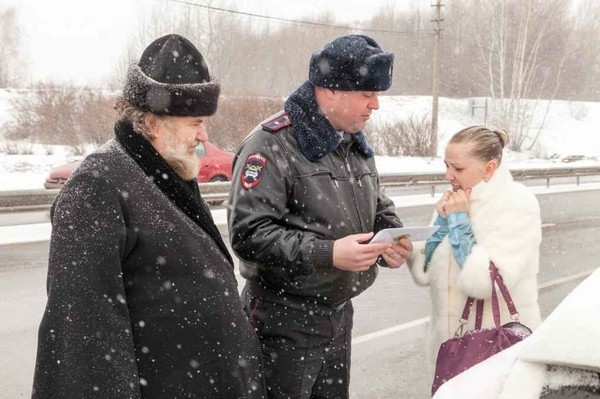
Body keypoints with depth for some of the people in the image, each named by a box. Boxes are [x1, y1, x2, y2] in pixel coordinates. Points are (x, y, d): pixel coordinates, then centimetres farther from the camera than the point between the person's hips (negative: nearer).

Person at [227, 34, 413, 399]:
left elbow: (378, 209, 19)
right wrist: (326, 254, -28)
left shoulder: (354, 143, 10)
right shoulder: (272, 144, -18)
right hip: (286, 325, -8)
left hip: (339, 316, 8)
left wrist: (391, 238, -3)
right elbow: (248, 233, -23)